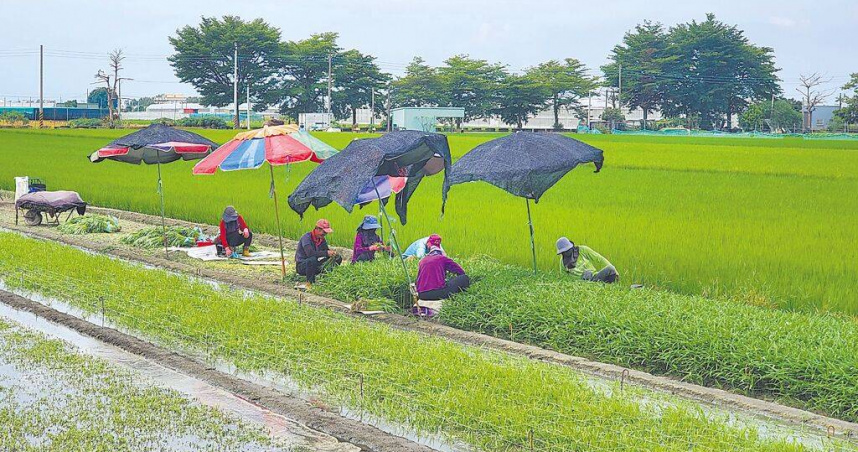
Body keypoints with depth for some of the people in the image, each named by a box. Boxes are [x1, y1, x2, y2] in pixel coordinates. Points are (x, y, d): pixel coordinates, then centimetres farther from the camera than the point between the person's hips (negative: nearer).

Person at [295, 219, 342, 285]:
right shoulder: (306, 237, -21)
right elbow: (310, 253, -34)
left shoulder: (321, 239, 4)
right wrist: (326, 253, -33)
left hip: (315, 266, 8)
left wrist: (332, 253, -16)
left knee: (338, 258, 0)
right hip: (302, 266, -8)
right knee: (312, 259, -42)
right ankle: (310, 283, -27)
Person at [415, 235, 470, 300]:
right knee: (465, 278, 8)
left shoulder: (422, 261, 20)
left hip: (422, 295, 4)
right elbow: (461, 272, 15)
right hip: (438, 293, -4)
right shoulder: (443, 258, 9)